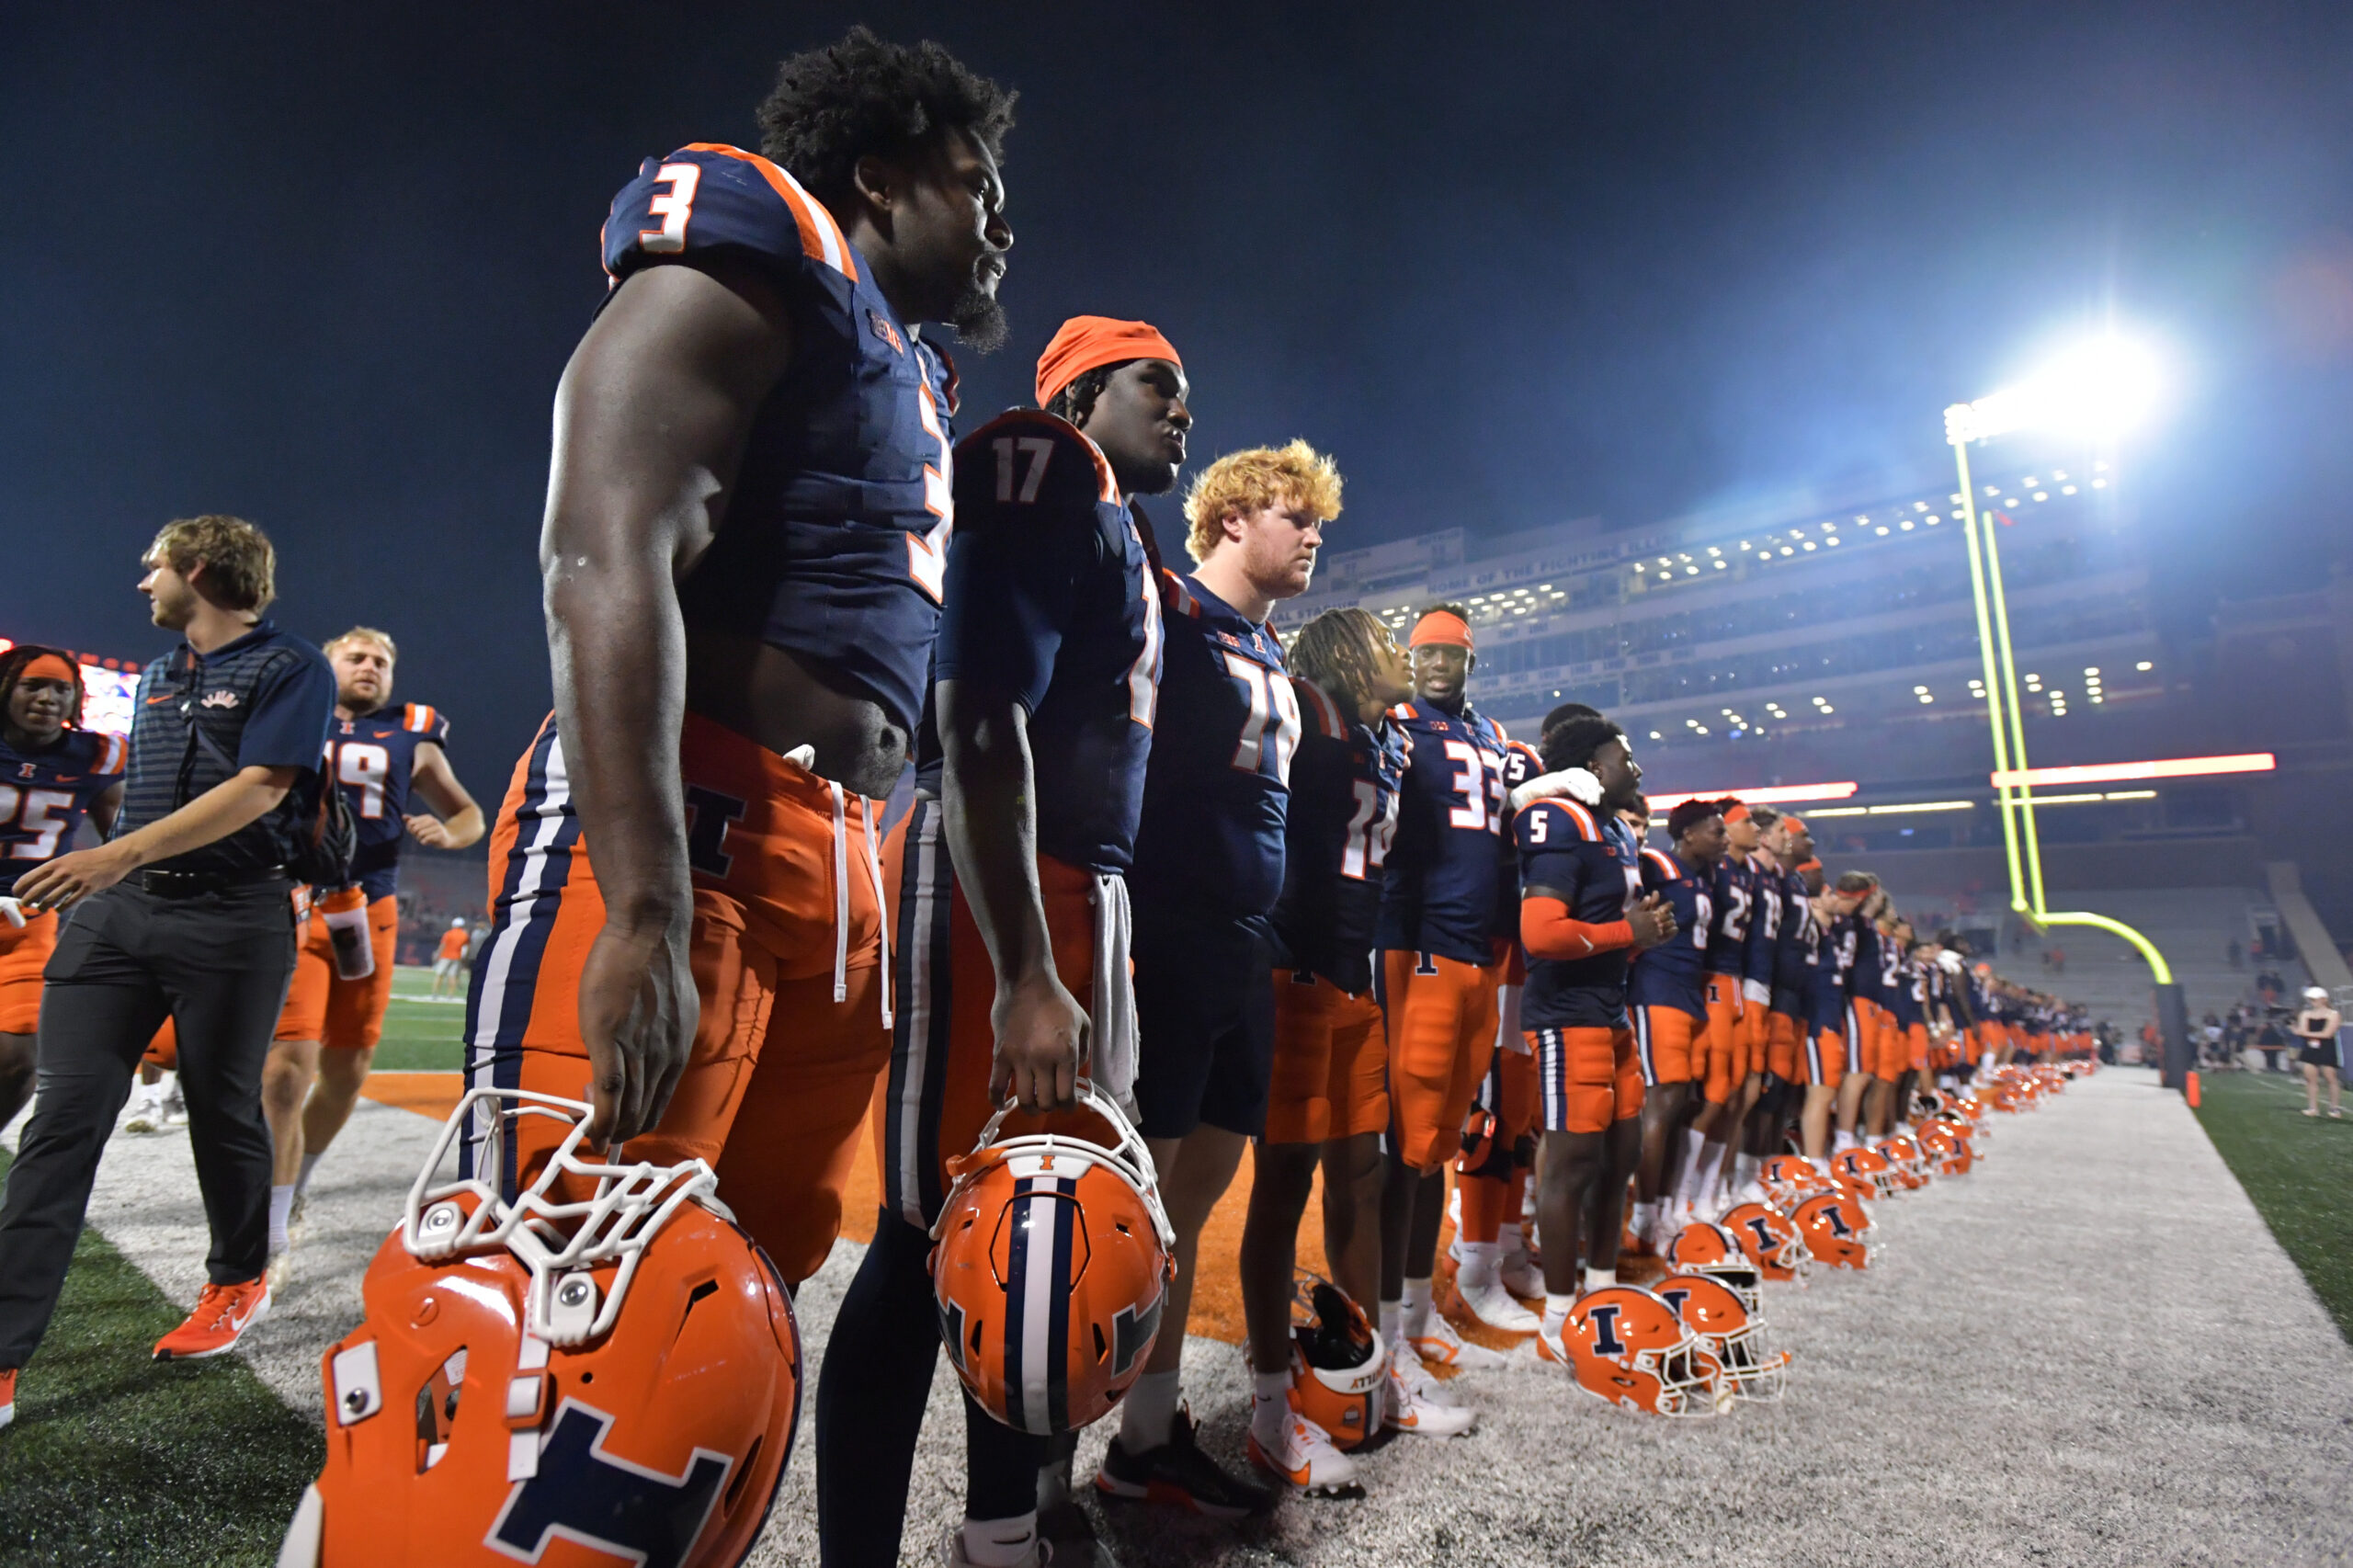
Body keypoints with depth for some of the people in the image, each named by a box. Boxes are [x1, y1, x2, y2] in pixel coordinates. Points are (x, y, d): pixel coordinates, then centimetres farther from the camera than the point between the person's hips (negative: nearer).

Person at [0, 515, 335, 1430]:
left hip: (232, 919, -6)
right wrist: (102, 878, 21)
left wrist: (118, 856, -21)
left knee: (223, 1109, 5)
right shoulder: (155, 677, 20)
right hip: (115, 909, 7)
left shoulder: (288, 668, -6)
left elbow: (257, 792, -16)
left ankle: (238, 1281, 27)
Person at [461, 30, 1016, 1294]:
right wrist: (645, 912, -26)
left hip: (839, 872, 9)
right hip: (676, 835, -9)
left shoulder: (912, 385, 26)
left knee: (761, 1273, 13)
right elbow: (605, 564, -16)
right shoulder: (762, 268, 0)